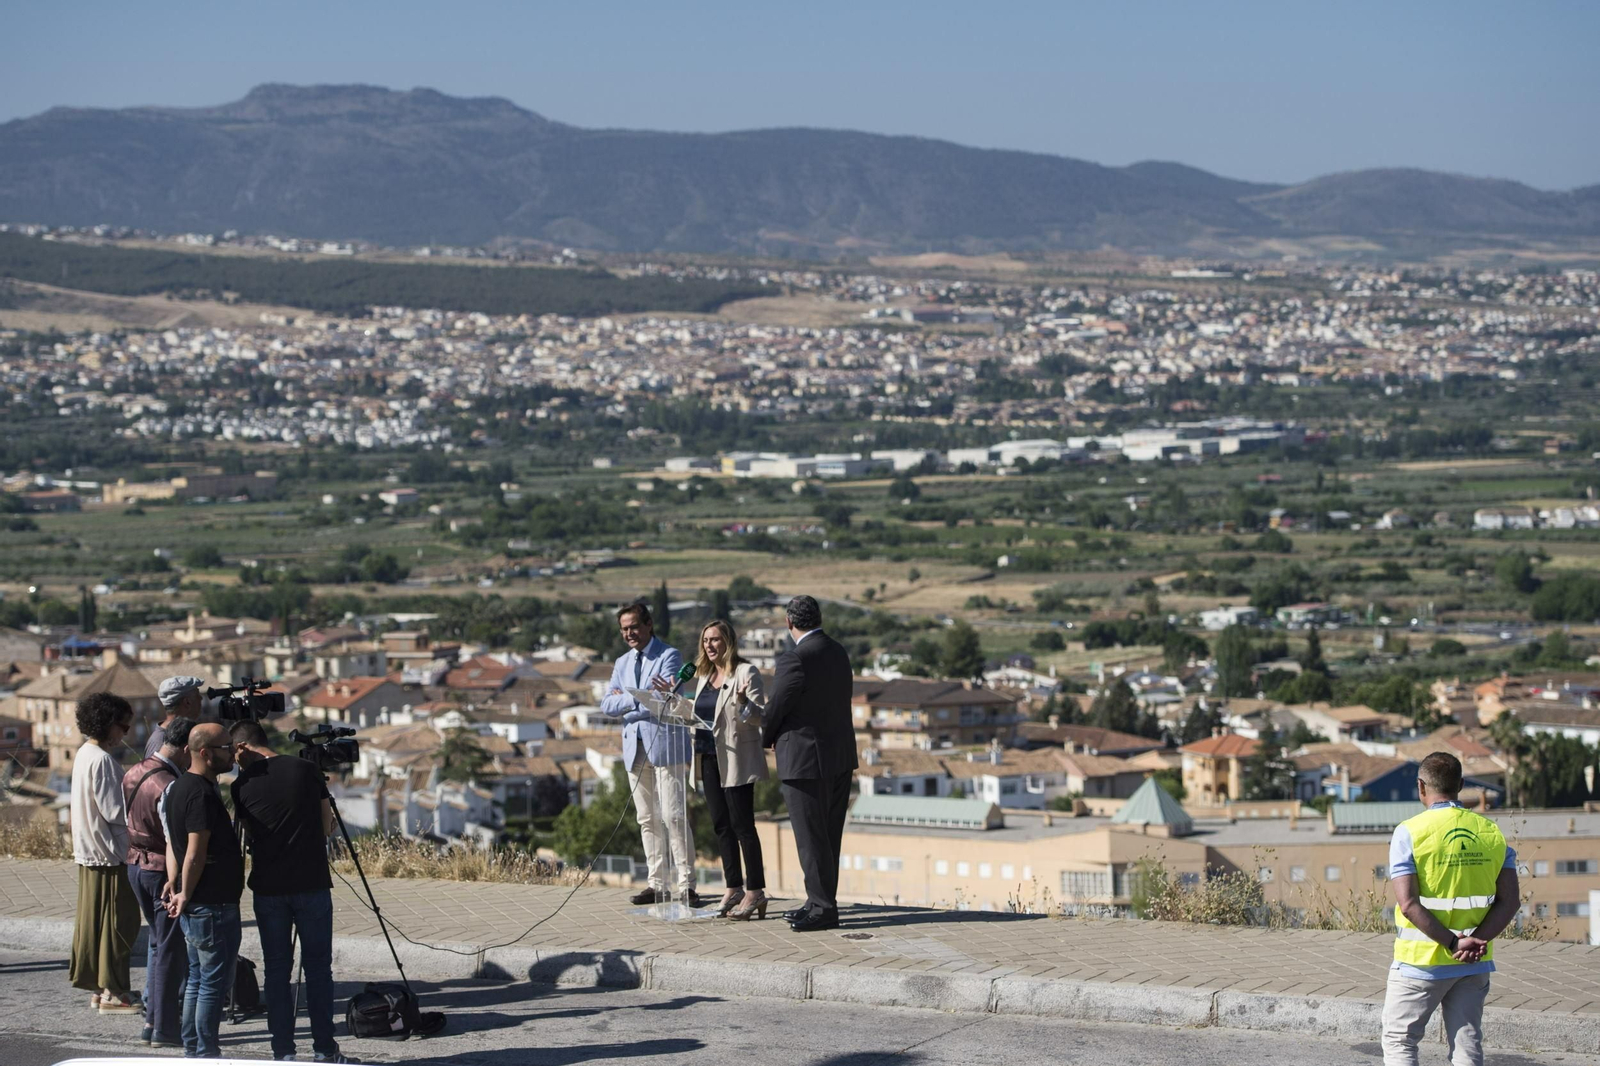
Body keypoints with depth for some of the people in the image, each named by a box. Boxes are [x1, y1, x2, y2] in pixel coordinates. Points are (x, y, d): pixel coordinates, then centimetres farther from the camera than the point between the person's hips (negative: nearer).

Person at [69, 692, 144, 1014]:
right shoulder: (102, 760, -19)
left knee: (94, 920, 13)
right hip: (110, 853, -10)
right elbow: (116, 812, -21)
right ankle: (113, 993, -1)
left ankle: (99, 987, 20)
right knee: (119, 923, -4)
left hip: (90, 852, 10)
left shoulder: (84, 755, 11)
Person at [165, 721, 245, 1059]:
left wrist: (176, 887, 11)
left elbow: (173, 844, 17)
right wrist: (186, 895, -10)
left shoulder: (179, 787, 14)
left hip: (195, 905, 10)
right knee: (216, 981, -5)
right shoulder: (202, 793, -19)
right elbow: (196, 853, -22)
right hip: (213, 904, -10)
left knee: (198, 978, 15)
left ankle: (193, 1051, 20)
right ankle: (206, 1054, -3)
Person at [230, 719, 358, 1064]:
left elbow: (249, 838, 9)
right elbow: (328, 825, 7)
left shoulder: (243, 785, -1)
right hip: (312, 885, 0)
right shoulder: (305, 770, -1)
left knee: (276, 970, 7)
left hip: (267, 889, 0)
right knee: (318, 967, 6)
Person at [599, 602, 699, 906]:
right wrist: (638, 700, -9)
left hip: (665, 744, -6)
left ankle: (686, 884, -10)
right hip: (635, 748, 7)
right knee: (648, 820, 8)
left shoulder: (669, 656, -4)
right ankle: (658, 884, 13)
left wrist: (625, 700, -12)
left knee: (673, 816, -11)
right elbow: (607, 705, 6)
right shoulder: (622, 663, 16)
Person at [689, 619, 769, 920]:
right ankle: (733, 888, 16)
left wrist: (743, 702, -32)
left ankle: (755, 890, -4)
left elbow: (760, 717, -14)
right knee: (721, 825, 9)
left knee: (742, 824, -7)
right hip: (710, 758, 8)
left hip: (736, 759, -8)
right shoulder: (705, 675, 15)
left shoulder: (746, 673, -8)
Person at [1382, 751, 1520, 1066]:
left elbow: (1409, 904, -18)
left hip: (1421, 961, -4)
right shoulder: (1492, 832, 4)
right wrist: (1475, 941, -11)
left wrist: (1453, 943, -15)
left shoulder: (1410, 832, -9)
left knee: (1398, 1041, 8)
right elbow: (1509, 901, -2)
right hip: (1475, 967, 4)